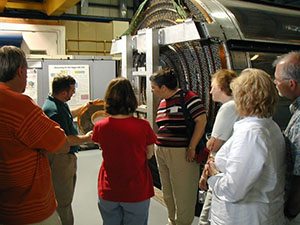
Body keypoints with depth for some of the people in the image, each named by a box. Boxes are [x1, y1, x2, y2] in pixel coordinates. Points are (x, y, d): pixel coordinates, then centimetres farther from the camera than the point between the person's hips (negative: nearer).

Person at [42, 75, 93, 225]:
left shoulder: (59, 104, 7)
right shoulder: (54, 111, -27)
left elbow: (68, 115, 29)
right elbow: (64, 140, -28)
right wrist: (86, 138, -15)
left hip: (65, 157, 11)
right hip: (59, 159, -11)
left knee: (66, 198, 24)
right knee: (63, 202, 3)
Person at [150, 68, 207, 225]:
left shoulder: (187, 97, -11)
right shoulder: (162, 102, 16)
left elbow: (202, 120, -16)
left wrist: (191, 148, -17)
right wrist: (159, 147, 14)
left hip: (182, 153, -8)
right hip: (162, 152, 8)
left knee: (182, 194, 3)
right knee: (167, 193, 18)